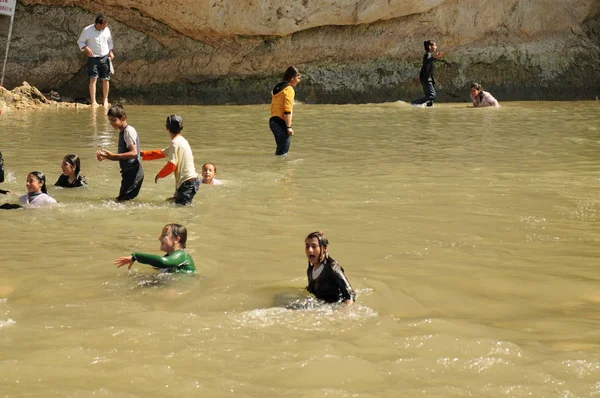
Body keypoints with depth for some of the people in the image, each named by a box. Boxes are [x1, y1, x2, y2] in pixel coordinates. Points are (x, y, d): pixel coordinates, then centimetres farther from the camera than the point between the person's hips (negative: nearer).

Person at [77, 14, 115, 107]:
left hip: (105, 57, 3)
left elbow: (109, 41, 17)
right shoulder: (87, 30, -10)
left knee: (106, 79, 4)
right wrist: (85, 48, -19)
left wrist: (111, 51, 7)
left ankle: (105, 100, 17)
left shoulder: (106, 29, 1)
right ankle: (93, 101, -9)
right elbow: (80, 41, -1)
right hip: (93, 57, -3)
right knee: (93, 78, -12)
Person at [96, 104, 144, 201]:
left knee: (123, 200, -12)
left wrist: (113, 155, -24)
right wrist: (106, 156, 5)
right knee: (120, 200, 14)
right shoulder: (122, 132, 15)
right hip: (128, 172, 10)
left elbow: (133, 153, -24)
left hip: (133, 172, -10)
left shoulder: (129, 131, -13)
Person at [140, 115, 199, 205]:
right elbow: (162, 153, 28)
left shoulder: (175, 143, -13)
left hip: (187, 183, -10)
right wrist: (143, 154, 31)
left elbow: (171, 165, -18)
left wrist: (159, 175, -2)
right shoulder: (181, 141, 17)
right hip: (191, 181, 10)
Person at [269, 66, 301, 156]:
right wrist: (289, 127, -18)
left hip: (273, 120, 9)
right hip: (281, 122, -9)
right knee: (283, 151, -10)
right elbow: (287, 111, -18)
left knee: (280, 150, 15)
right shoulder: (289, 89, -10)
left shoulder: (277, 88, 17)